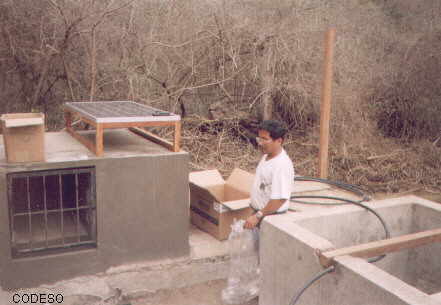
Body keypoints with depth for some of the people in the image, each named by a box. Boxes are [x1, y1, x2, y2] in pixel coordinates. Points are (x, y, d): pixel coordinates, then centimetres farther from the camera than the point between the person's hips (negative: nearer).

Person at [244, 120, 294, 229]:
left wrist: (257, 216, -26)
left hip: (271, 217, -9)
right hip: (259, 212, 9)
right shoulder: (267, 156, 4)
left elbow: (280, 198, -30)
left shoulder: (282, 165, -26)